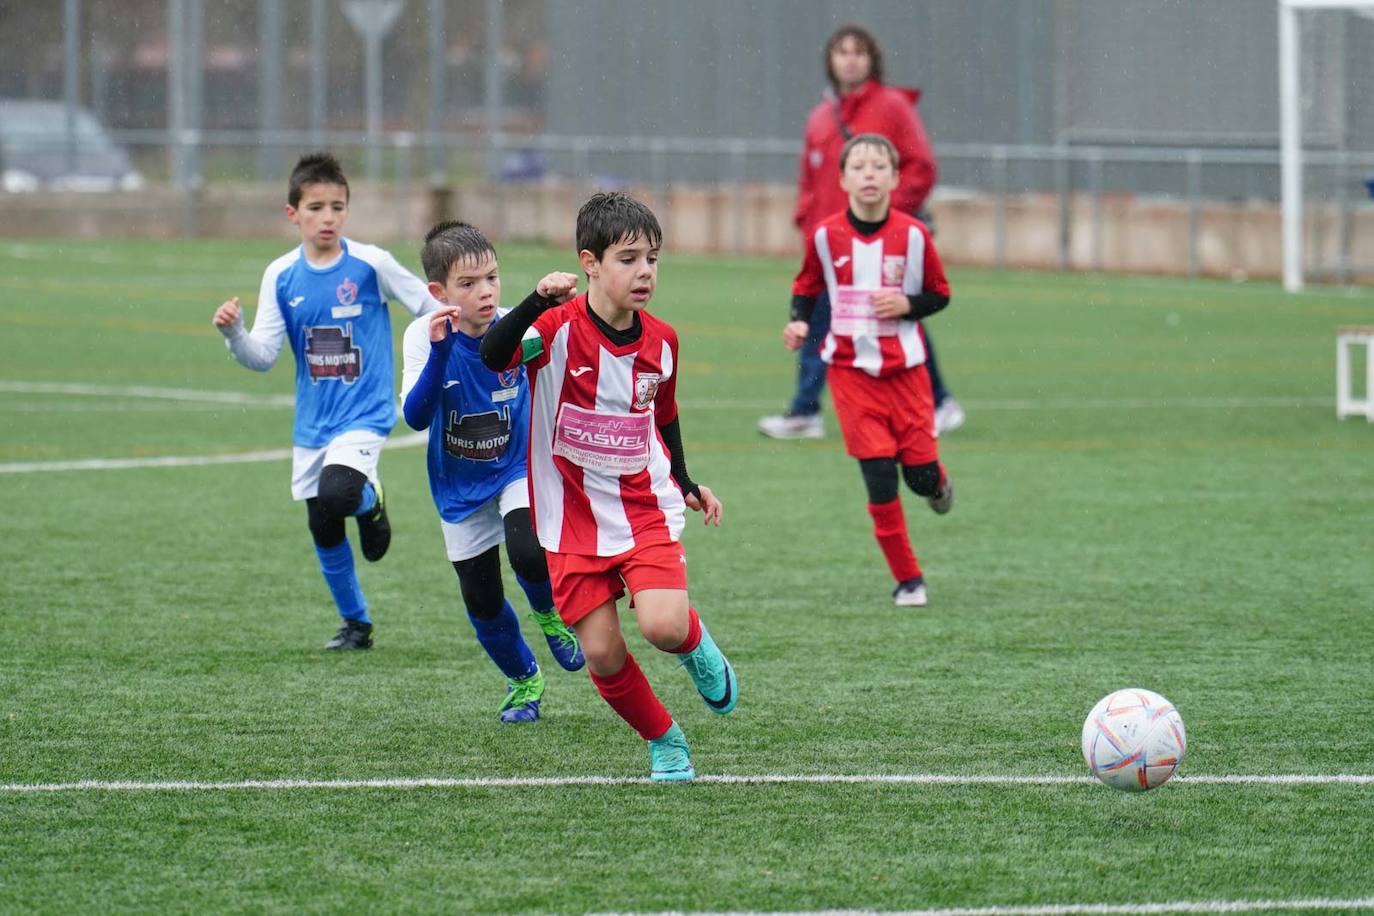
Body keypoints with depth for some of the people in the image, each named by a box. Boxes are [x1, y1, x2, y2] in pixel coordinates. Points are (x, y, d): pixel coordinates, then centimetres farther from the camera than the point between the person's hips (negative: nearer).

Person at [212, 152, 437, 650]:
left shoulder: (371, 264, -10)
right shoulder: (281, 276, -1)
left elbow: (432, 309, -1)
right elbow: (263, 356, -3)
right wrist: (233, 333, -21)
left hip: (364, 416, -4)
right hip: (312, 423, 4)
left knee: (337, 495, -30)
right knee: (323, 531, 9)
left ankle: (370, 499, 7)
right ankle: (356, 623, 29)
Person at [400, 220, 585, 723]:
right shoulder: (424, 336, -20)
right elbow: (416, 416, -32)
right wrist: (439, 350, -42)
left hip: (518, 470, -1)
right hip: (460, 489, 1)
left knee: (528, 553, -29)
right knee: (482, 601, 8)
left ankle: (549, 613, 6)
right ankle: (523, 680, 36)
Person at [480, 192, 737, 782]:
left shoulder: (661, 342, -1)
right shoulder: (560, 328, -15)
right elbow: (493, 356, -34)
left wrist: (686, 485, 19)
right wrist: (538, 303, -47)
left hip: (646, 511, 2)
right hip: (572, 522, -2)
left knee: (663, 625, -21)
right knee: (601, 653, -3)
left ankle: (696, 646, 16)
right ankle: (665, 744, 21)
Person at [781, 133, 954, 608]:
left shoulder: (913, 235, -8)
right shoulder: (826, 235, -6)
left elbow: (940, 295, 3)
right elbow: (807, 288, 10)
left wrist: (907, 305, -16)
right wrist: (799, 323, -8)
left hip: (905, 368, 0)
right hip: (851, 369, 0)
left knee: (920, 473, -1)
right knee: (879, 477, -6)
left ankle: (937, 483, 39)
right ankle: (908, 579, 6)